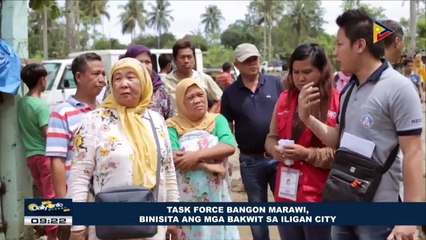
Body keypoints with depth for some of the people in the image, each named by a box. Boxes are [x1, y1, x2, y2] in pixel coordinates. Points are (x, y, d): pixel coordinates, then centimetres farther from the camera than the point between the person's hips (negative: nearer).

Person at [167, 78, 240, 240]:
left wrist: (196, 156, -20)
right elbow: (172, 158, -17)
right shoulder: (173, 126, -2)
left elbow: (229, 147, -11)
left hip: (216, 194, 2)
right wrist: (209, 165, -18)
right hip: (186, 198, -2)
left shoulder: (217, 120, 5)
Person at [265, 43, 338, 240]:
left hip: (319, 195, -5)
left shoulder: (337, 102, -11)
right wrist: (274, 149, -5)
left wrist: (308, 154, -21)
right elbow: (271, 137, 17)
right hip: (286, 192, 5)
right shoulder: (285, 98, 7)